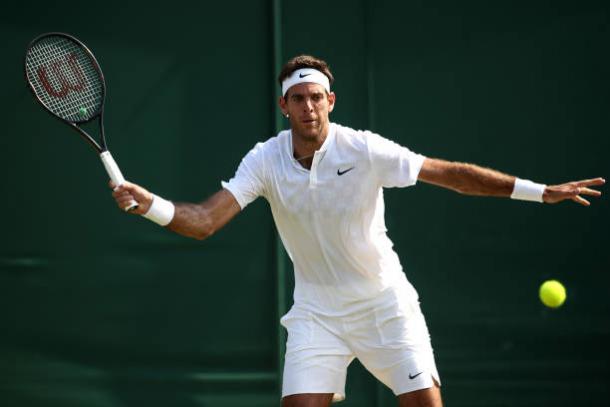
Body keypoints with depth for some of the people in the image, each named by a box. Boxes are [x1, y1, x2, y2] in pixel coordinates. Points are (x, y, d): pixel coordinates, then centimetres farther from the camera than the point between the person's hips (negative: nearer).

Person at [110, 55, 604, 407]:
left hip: (384, 302, -1)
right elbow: (204, 221, -16)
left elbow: (452, 173, -12)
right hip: (317, 312, 1)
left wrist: (539, 191, -14)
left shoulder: (365, 150, -16)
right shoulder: (265, 161, -10)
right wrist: (149, 204, -36)